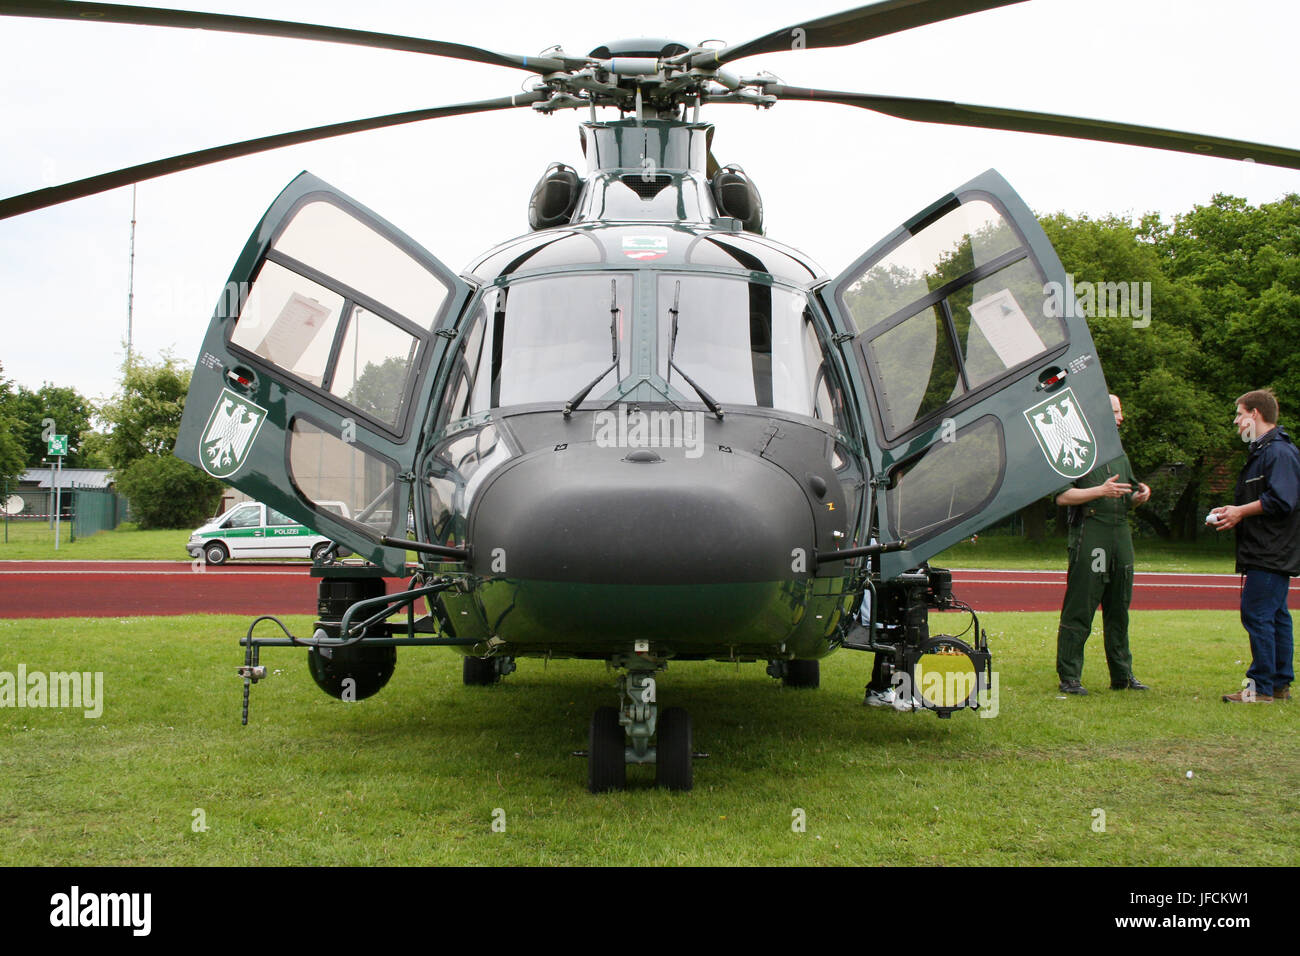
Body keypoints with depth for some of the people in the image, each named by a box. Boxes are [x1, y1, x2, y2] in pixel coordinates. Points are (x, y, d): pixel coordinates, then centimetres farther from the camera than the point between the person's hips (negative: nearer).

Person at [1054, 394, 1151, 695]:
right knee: (1078, 611, -6)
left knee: (1119, 609, 11)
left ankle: (1122, 675, 18)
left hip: (1121, 533, 7)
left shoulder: (1120, 455, 21)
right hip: (1089, 532, -7)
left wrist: (1140, 496, 6)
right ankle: (1069, 677, -3)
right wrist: (1100, 491, -18)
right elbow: (1062, 496, -10)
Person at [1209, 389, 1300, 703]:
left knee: (1257, 615, -10)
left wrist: (1241, 511, -13)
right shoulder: (1261, 451, 18)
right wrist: (1231, 512, 9)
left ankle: (1261, 686, -7)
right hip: (1273, 555, 11)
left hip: (1271, 555, -11)